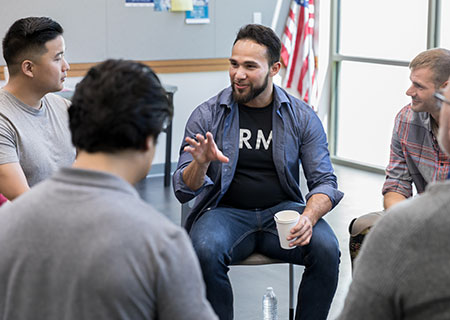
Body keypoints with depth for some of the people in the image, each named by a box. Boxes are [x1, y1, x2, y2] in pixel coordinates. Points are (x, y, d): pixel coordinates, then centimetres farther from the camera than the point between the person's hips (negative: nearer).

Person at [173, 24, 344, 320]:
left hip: (283, 210, 1)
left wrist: (308, 218, -21)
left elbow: (324, 182, 2)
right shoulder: (207, 115, -1)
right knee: (205, 251, -33)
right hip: (226, 211, -1)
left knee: (326, 249, -27)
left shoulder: (302, 117, 2)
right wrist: (200, 163, -26)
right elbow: (184, 190, -2)